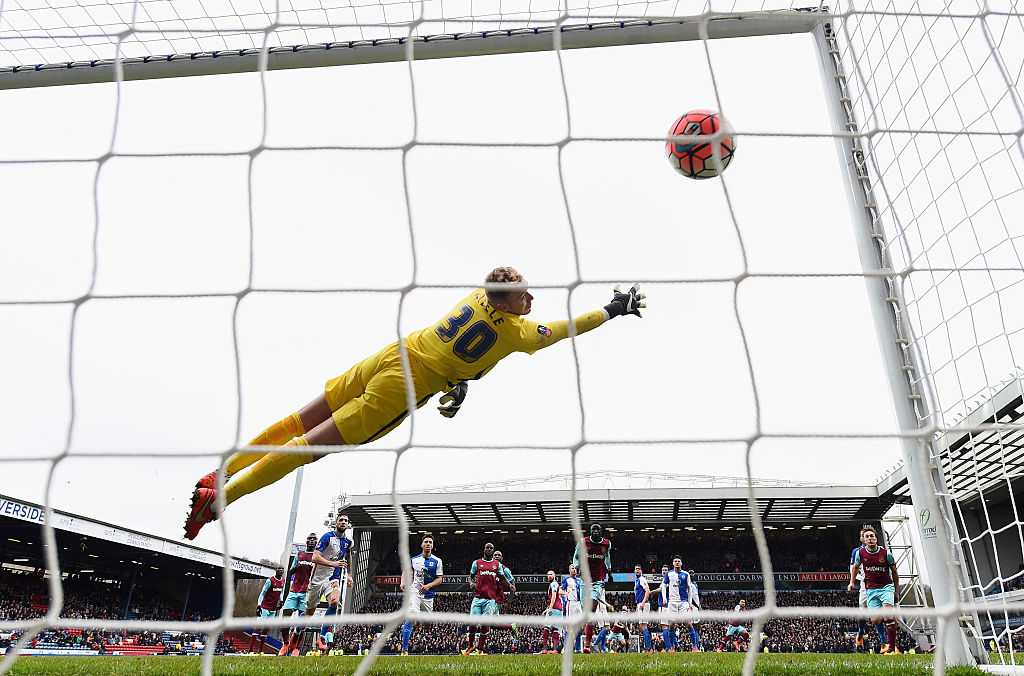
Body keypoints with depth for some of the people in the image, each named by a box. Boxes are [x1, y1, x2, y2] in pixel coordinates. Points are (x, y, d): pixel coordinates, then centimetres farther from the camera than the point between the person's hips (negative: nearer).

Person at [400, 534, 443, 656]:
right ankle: (404, 649, -16)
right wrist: (403, 583, -1)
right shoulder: (414, 560, 6)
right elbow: (406, 572, 19)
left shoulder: (437, 561, 2)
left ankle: (411, 624, 48)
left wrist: (429, 585, -16)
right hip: (414, 592, -2)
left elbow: (439, 579, 0)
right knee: (411, 617, -21)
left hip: (428, 595, 2)